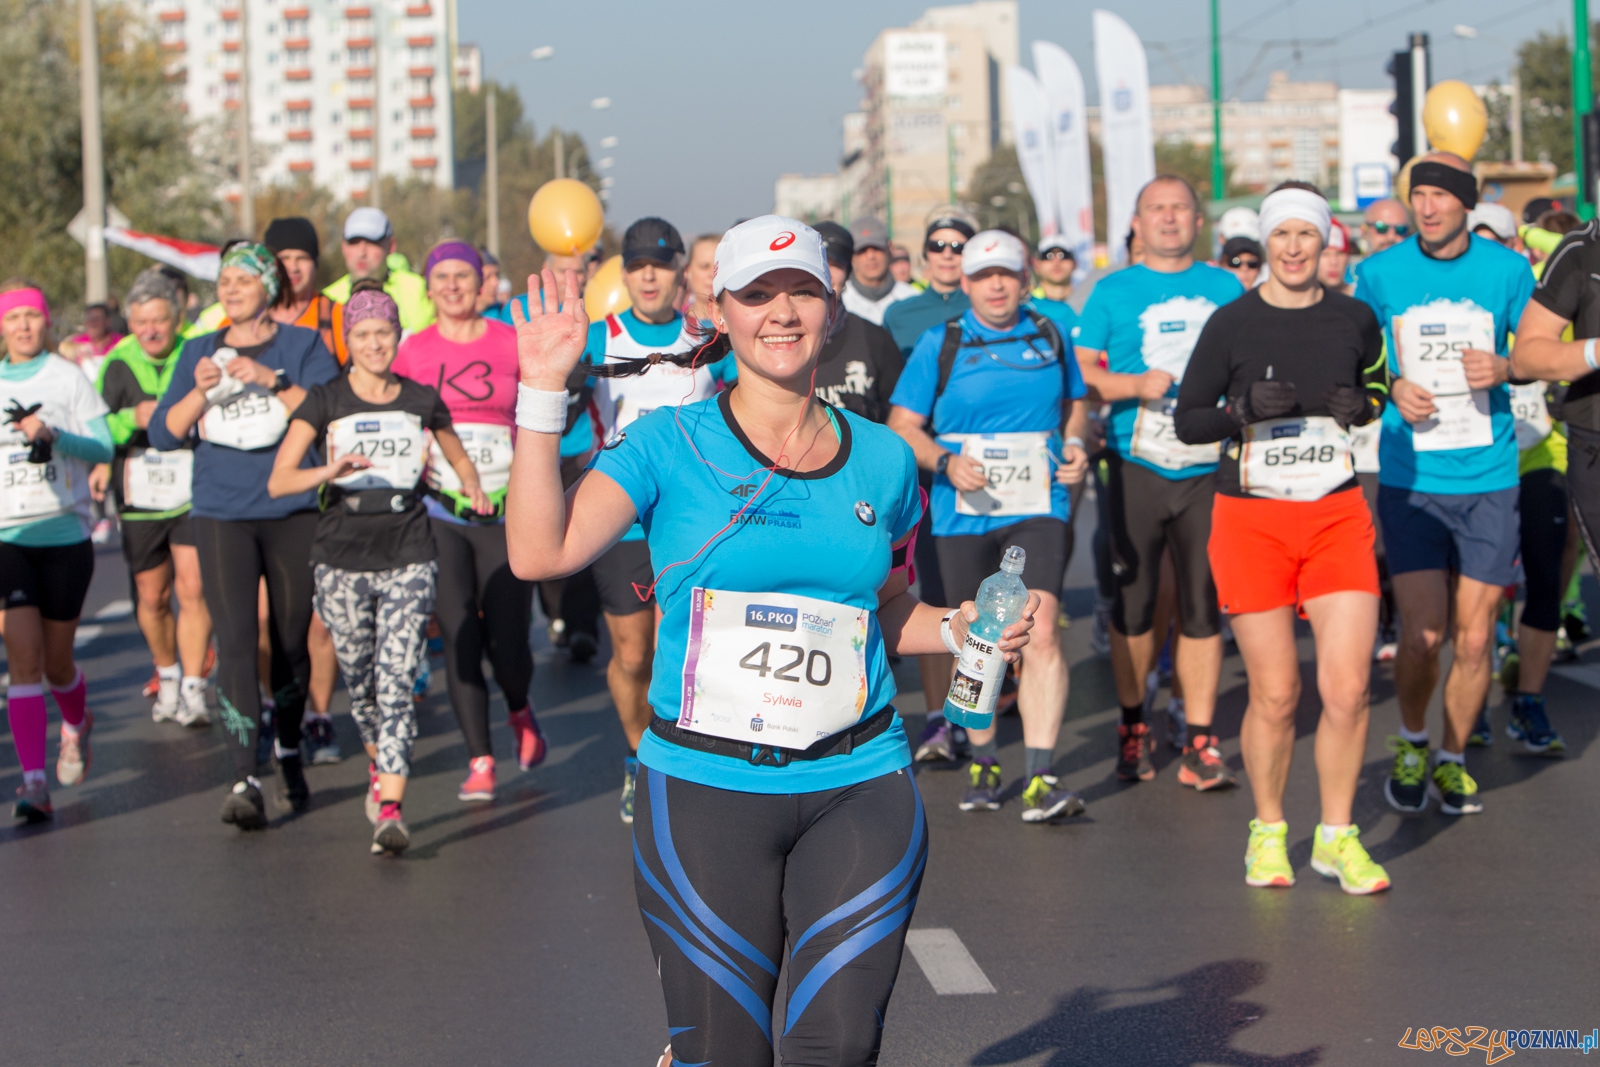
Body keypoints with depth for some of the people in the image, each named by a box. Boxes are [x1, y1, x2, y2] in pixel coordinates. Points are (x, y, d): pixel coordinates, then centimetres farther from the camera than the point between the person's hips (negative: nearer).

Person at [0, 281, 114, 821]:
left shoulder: (68, 377, 0)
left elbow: (104, 446, -7)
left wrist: (53, 435, -21)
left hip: (65, 533, -1)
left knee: (56, 662, 8)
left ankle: (76, 725, 42)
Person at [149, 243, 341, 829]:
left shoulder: (302, 344, 5)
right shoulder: (199, 352, 12)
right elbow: (163, 434, 7)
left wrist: (270, 380, -20)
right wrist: (201, 391, -11)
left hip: (293, 511, -1)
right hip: (221, 515, 1)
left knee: (291, 638, 9)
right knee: (235, 641, -12)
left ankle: (288, 749, 33)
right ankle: (245, 781, -18)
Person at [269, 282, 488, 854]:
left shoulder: (422, 400, 7)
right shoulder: (324, 402, 1)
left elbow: (457, 456, 25)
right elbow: (278, 480, -7)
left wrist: (473, 487, 4)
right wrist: (327, 472, -26)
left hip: (408, 555, -1)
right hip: (342, 558, 1)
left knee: (396, 683, -13)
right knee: (359, 681, 11)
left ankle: (390, 810, -17)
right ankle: (379, 764, 41)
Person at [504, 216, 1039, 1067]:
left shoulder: (881, 460, 9)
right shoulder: (671, 445, -1)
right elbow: (541, 553, -13)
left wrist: (963, 626, 3)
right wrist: (543, 392, -16)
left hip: (859, 786, 2)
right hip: (705, 788, -2)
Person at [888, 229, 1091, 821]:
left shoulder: (1049, 336, 10)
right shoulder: (939, 344, 3)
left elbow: (1074, 404, 24)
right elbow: (901, 425, 3)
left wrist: (1076, 446, 2)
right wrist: (944, 462, -15)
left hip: (1038, 508, 0)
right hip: (964, 514, 0)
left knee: (1040, 628, -16)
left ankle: (1039, 778, -19)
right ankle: (984, 765, 27)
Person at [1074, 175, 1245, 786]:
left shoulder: (1226, 289, 11)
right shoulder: (1113, 292, 5)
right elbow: (1077, 373, 1)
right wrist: (1136, 385, -13)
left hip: (1207, 468, 1)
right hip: (1137, 468, -1)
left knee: (1203, 604, 1)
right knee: (1134, 602, 4)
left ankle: (1199, 742, 4)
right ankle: (1133, 728, 18)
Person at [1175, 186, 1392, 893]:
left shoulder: (1354, 319, 5)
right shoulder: (1231, 323, -2)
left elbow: (1378, 384, 21)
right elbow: (1188, 420, 2)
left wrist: (1362, 405, -1)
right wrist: (1244, 409, -17)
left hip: (1337, 515, 2)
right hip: (1251, 520, -2)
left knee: (1347, 688, -7)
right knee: (1275, 696, 0)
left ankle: (1337, 837, 12)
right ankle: (1268, 832, 22)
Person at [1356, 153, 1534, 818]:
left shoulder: (1506, 269, 1)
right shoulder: (1380, 274, 1)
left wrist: (1504, 368, -11)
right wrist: (1392, 389, -9)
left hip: (1488, 476, 1)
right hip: (1410, 478, -1)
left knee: (1474, 637, 2)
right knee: (1422, 633, -6)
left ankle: (1452, 759, 23)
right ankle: (1411, 744, 21)